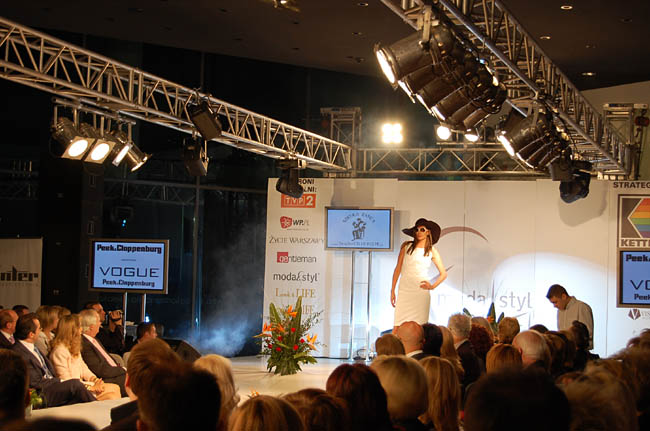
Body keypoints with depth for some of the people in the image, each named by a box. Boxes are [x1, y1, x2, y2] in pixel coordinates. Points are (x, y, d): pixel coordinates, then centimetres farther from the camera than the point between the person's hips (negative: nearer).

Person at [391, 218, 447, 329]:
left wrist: (432, 286, -3)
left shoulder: (432, 251, 8)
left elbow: (443, 274, 13)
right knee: (397, 328, -8)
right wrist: (392, 291, 6)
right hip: (404, 291, 0)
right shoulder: (406, 246, 7)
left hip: (421, 292, 0)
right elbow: (398, 269, 9)